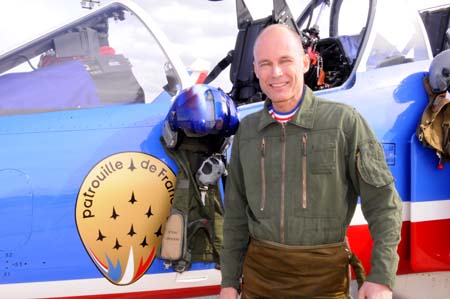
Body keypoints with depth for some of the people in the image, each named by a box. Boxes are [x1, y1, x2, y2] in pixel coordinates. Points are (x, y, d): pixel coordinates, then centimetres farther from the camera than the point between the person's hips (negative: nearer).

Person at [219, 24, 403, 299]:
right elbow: (237, 210, 8)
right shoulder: (247, 130, 3)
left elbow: (383, 202, -7)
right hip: (260, 271, 3)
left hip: (323, 275, -3)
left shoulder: (345, 121, -8)